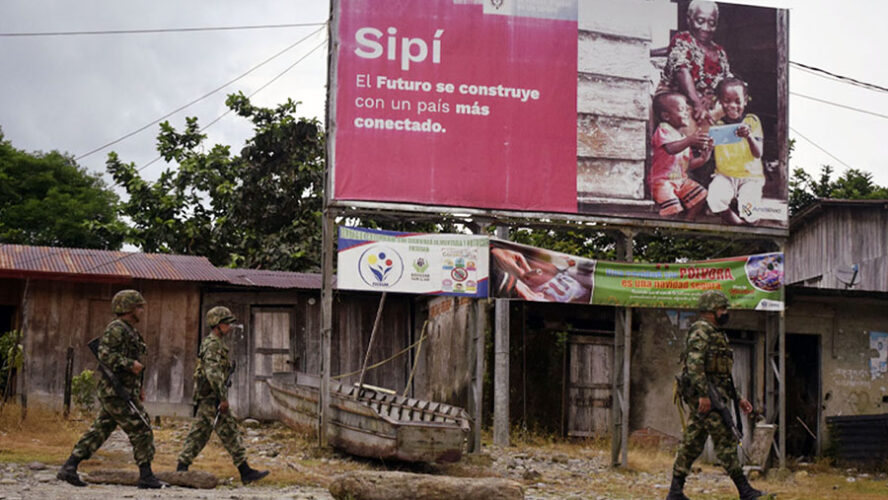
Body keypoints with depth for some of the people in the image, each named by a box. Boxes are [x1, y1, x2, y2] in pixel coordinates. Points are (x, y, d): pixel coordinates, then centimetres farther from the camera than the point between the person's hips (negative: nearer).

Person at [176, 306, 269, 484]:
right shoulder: (213, 345, -16)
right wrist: (223, 398, -24)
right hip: (212, 397, -10)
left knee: (199, 433, 11)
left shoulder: (210, 343, 18)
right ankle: (245, 472, -5)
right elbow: (213, 374, -25)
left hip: (205, 398, 10)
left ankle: (182, 467, 11)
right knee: (230, 433, -7)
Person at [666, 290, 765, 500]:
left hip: (707, 396, 10)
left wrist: (738, 398, 23)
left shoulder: (716, 334, 24)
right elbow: (694, 364, -21)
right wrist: (703, 394, -27)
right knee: (725, 441, -9)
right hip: (703, 395, -10)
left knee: (692, 444, 8)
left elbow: (723, 374, 27)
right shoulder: (701, 330, -8)